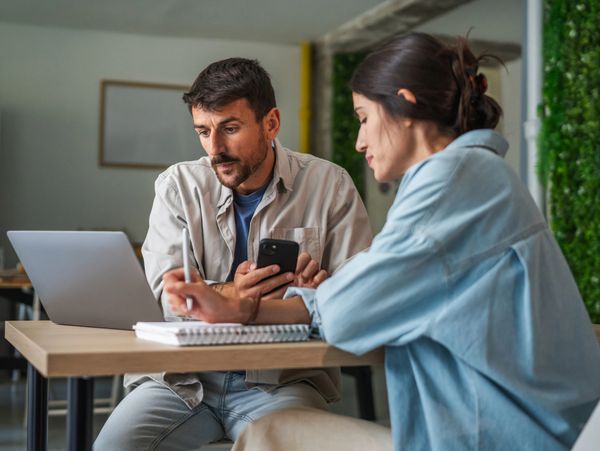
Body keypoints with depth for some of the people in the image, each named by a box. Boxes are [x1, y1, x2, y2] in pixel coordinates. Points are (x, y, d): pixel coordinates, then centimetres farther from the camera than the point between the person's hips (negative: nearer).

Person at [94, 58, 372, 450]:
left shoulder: (330, 186, -1)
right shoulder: (178, 186, 4)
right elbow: (165, 292, -8)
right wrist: (229, 295, -28)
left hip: (284, 377, -2)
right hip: (186, 374, 2)